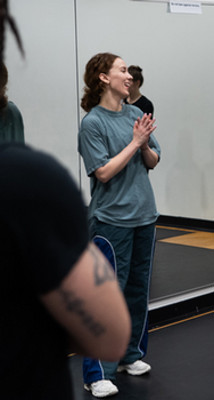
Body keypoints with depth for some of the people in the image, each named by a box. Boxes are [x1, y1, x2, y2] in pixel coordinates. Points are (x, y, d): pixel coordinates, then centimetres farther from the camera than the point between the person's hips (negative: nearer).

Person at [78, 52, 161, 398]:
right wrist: (134, 142, -15)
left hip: (144, 215, 7)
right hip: (112, 219, -7)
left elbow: (153, 161, 11)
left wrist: (145, 145, -9)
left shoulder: (136, 114, 7)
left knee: (138, 290, 15)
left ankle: (131, 354, 31)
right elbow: (104, 172, -17)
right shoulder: (92, 122, -11)